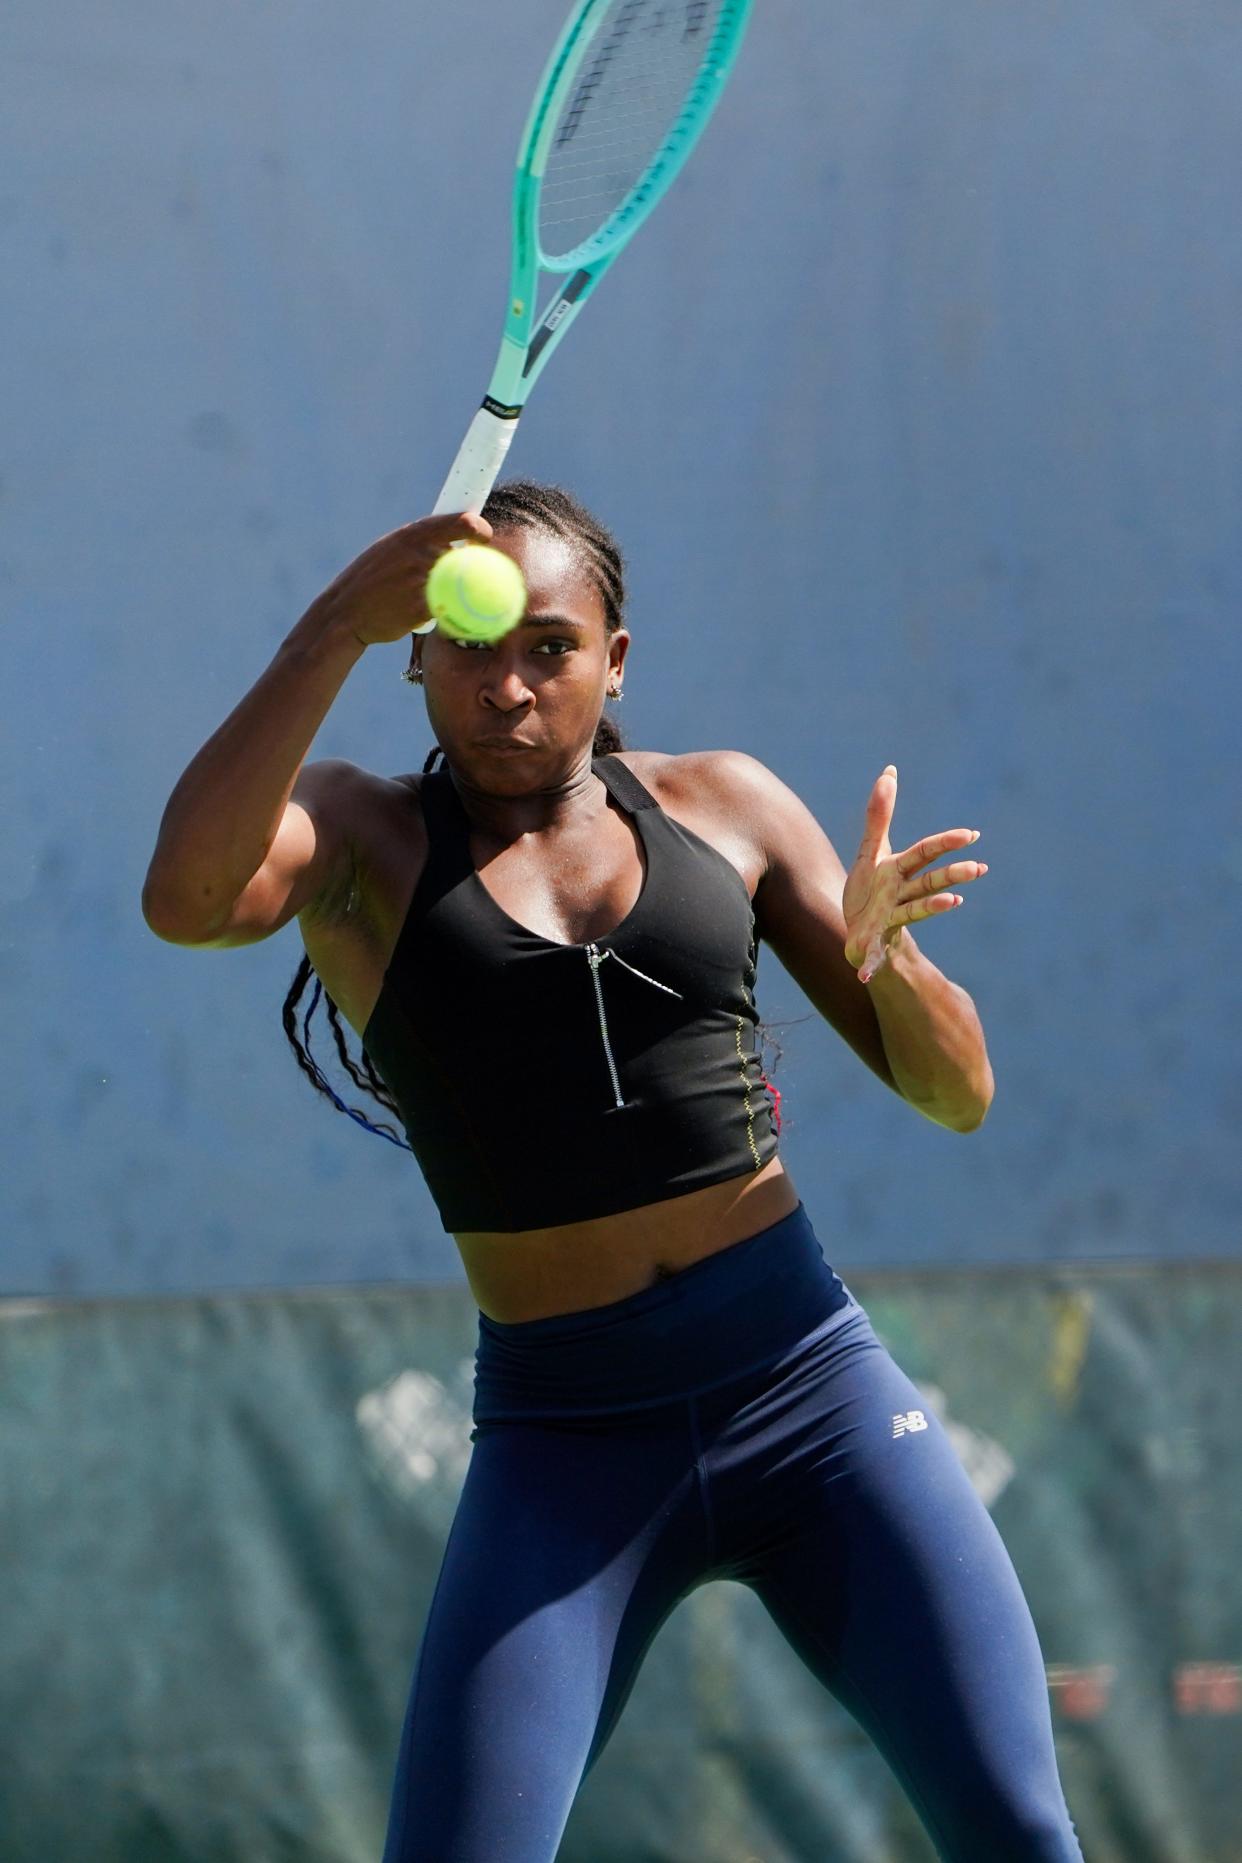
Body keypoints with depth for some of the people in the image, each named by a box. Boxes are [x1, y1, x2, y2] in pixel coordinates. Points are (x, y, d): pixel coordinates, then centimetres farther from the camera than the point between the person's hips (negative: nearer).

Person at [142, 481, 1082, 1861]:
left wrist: (884, 956, -12)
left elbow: (955, 1094, 11)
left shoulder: (724, 807, 9)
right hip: (564, 1448, -2)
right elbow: (186, 899, -24)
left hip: (810, 1389, 2)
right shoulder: (357, 839, 1)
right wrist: (335, 627, -30)